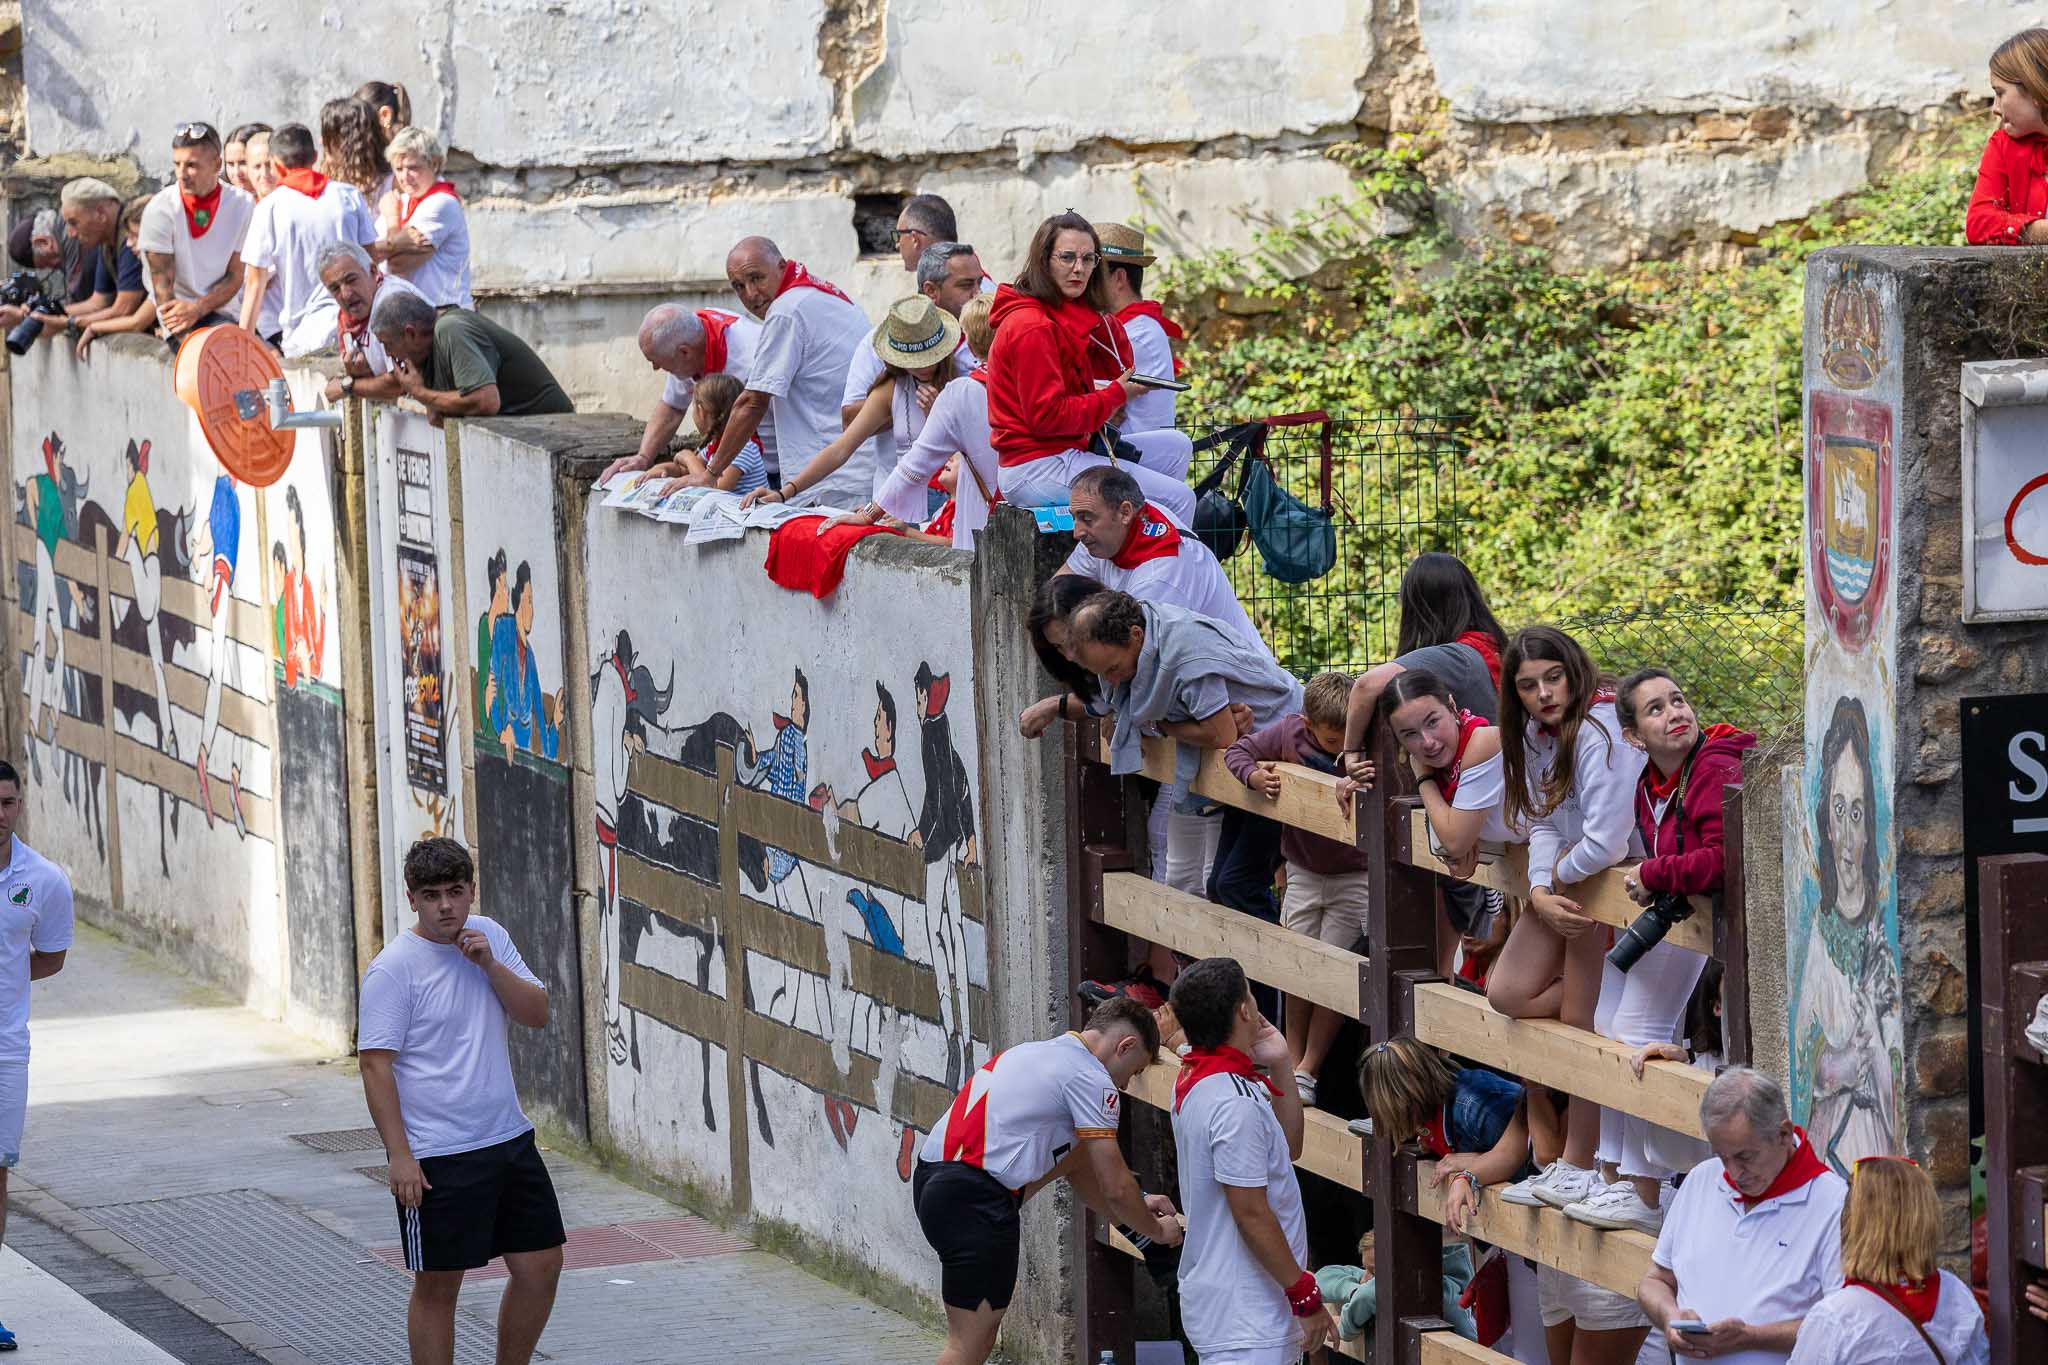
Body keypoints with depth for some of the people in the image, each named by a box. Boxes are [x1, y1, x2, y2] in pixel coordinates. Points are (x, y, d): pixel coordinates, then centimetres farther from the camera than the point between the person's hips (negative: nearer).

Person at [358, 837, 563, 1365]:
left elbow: (538, 1014, 4)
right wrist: (400, 1157, -19)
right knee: (438, 1285, 1)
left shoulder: (490, 938, 7)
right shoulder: (393, 969, -12)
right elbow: (377, 1066, -14)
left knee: (541, 1265, 10)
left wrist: (490, 964, -12)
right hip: (436, 1158, -6)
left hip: (509, 1138, 6)